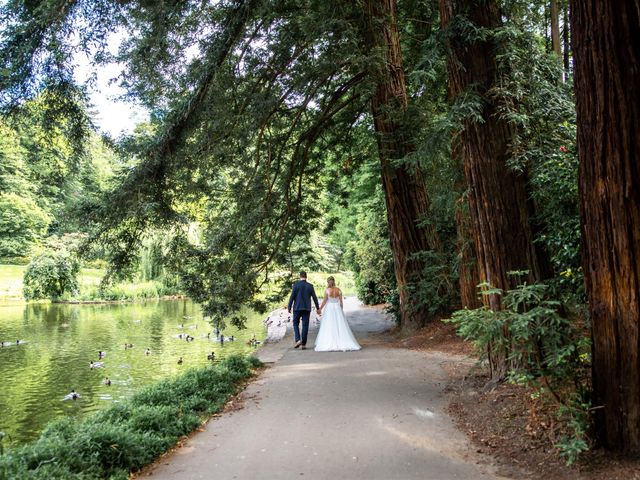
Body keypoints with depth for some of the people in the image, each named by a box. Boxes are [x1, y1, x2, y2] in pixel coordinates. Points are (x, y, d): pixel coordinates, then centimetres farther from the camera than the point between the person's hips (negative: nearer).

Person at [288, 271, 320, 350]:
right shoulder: (310, 286, 2)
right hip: (307, 308, 2)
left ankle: (298, 340, -6)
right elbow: (314, 297, 5)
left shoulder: (296, 284, -6)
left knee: (296, 324, 12)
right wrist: (318, 308, 14)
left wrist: (289, 307, -2)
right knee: (305, 326, 5)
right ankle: (303, 344, 5)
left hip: (297, 308, -2)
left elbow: (292, 296, -8)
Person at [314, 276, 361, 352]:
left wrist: (320, 309, 5)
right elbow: (341, 301, 2)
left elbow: (324, 301, -7)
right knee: (340, 326, 8)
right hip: (337, 309, 3)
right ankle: (343, 343, 7)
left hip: (329, 309, -3)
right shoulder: (338, 290, -1)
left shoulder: (327, 290, -9)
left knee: (329, 326, 2)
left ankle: (330, 344, 0)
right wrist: (341, 310, 12)